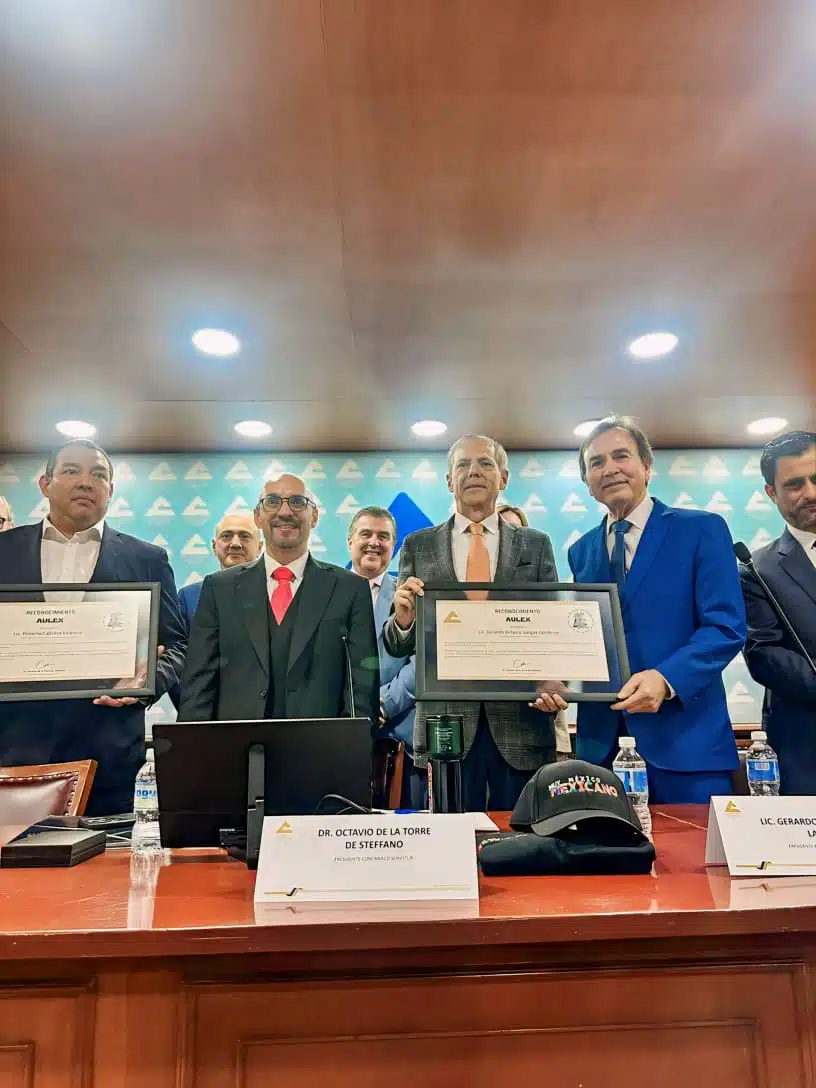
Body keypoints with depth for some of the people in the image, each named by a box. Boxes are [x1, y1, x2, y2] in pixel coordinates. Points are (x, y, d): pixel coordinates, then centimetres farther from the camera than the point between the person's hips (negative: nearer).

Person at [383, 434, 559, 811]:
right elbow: (397, 647, 5)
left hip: (520, 720, 1)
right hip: (445, 723, 0)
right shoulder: (418, 546, 5)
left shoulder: (536, 545, 7)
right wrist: (402, 620, -17)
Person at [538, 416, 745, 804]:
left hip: (684, 735, -4)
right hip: (601, 739, 4)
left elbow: (726, 626, -9)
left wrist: (665, 678, -23)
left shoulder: (702, 529, -1)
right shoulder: (581, 551, 13)